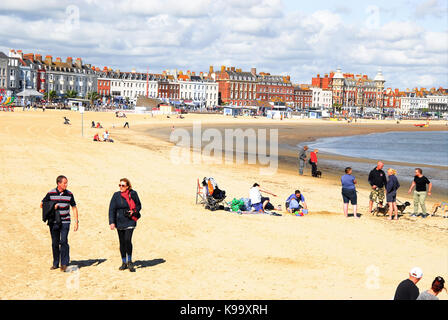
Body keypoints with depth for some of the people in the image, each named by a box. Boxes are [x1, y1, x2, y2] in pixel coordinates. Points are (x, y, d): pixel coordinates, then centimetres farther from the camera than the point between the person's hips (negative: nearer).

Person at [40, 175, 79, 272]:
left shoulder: (69, 194, 2)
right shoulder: (51, 193, -2)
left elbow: (74, 208, 9)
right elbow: (42, 204, 7)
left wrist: (76, 222, 3)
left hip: (65, 222, -1)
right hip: (53, 222, 1)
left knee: (63, 241, -12)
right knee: (55, 243, 6)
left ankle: (64, 264, -7)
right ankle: (55, 263, 18)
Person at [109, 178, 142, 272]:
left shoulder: (133, 194, -1)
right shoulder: (116, 195, 2)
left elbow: (138, 205, 10)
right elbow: (111, 209, 1)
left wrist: (133, 211, -11)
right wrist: (111, 222, -7)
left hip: (130, 221, -2)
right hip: (119, 222, 2)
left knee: (128, 240, -16)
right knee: (122, 242, 7)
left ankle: (129, 261, 1)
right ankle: (124, 263, 20)